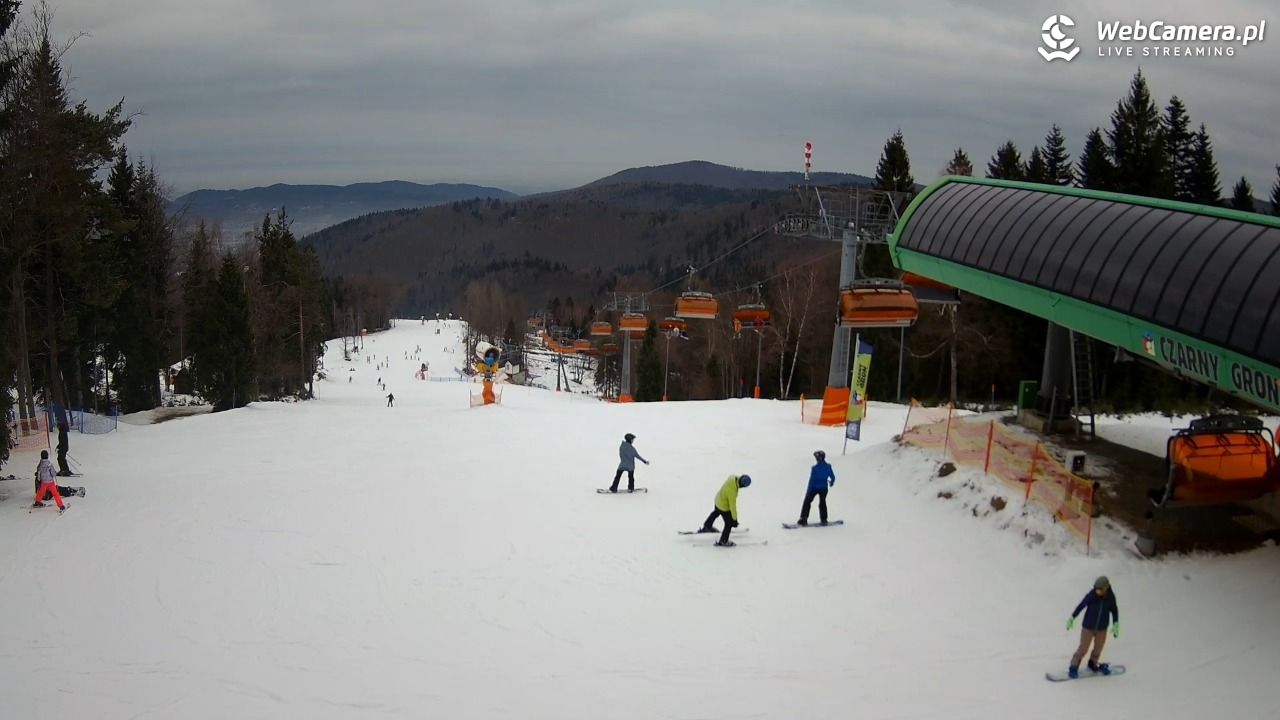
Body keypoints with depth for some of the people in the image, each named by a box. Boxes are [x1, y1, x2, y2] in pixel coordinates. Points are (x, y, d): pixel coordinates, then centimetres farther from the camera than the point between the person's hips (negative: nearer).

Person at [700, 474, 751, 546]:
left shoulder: (734, 477, -21)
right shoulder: (732, 491, -42)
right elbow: (732, 506, -32)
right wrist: (735, 519, -21)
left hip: (718, 499, 8)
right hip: (724, 507, -8)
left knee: (716, 512, 36)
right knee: (729, 523, 14)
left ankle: (707, 527, 62)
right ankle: (723, 541, 35)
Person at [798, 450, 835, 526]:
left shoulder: (814, 468, -20)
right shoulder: (828, 467, -8)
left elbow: (811, 480, -17)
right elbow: (832, 477, 5)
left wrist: (808, 491, -10)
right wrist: (831, 483, 28)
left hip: (814, 488, -4)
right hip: (824, 488, 4)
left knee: (807, 502, 8)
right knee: (822, 502, 21)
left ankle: (804, 519, 2)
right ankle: (824, 520, 22)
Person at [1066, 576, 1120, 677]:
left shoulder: (1111, 597, -15)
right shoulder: (1091, 596, -23)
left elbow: (1114, 611, 2)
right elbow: (1081, 606, -12)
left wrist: (1116, 624, -3)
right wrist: (1071, 618, -7)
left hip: (1102, 629, 3)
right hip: (1088, 627, -3)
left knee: (1098, 648, 17)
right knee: (1083, 649, 2)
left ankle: (1093, 664, 43)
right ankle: (1074, 667, 21)